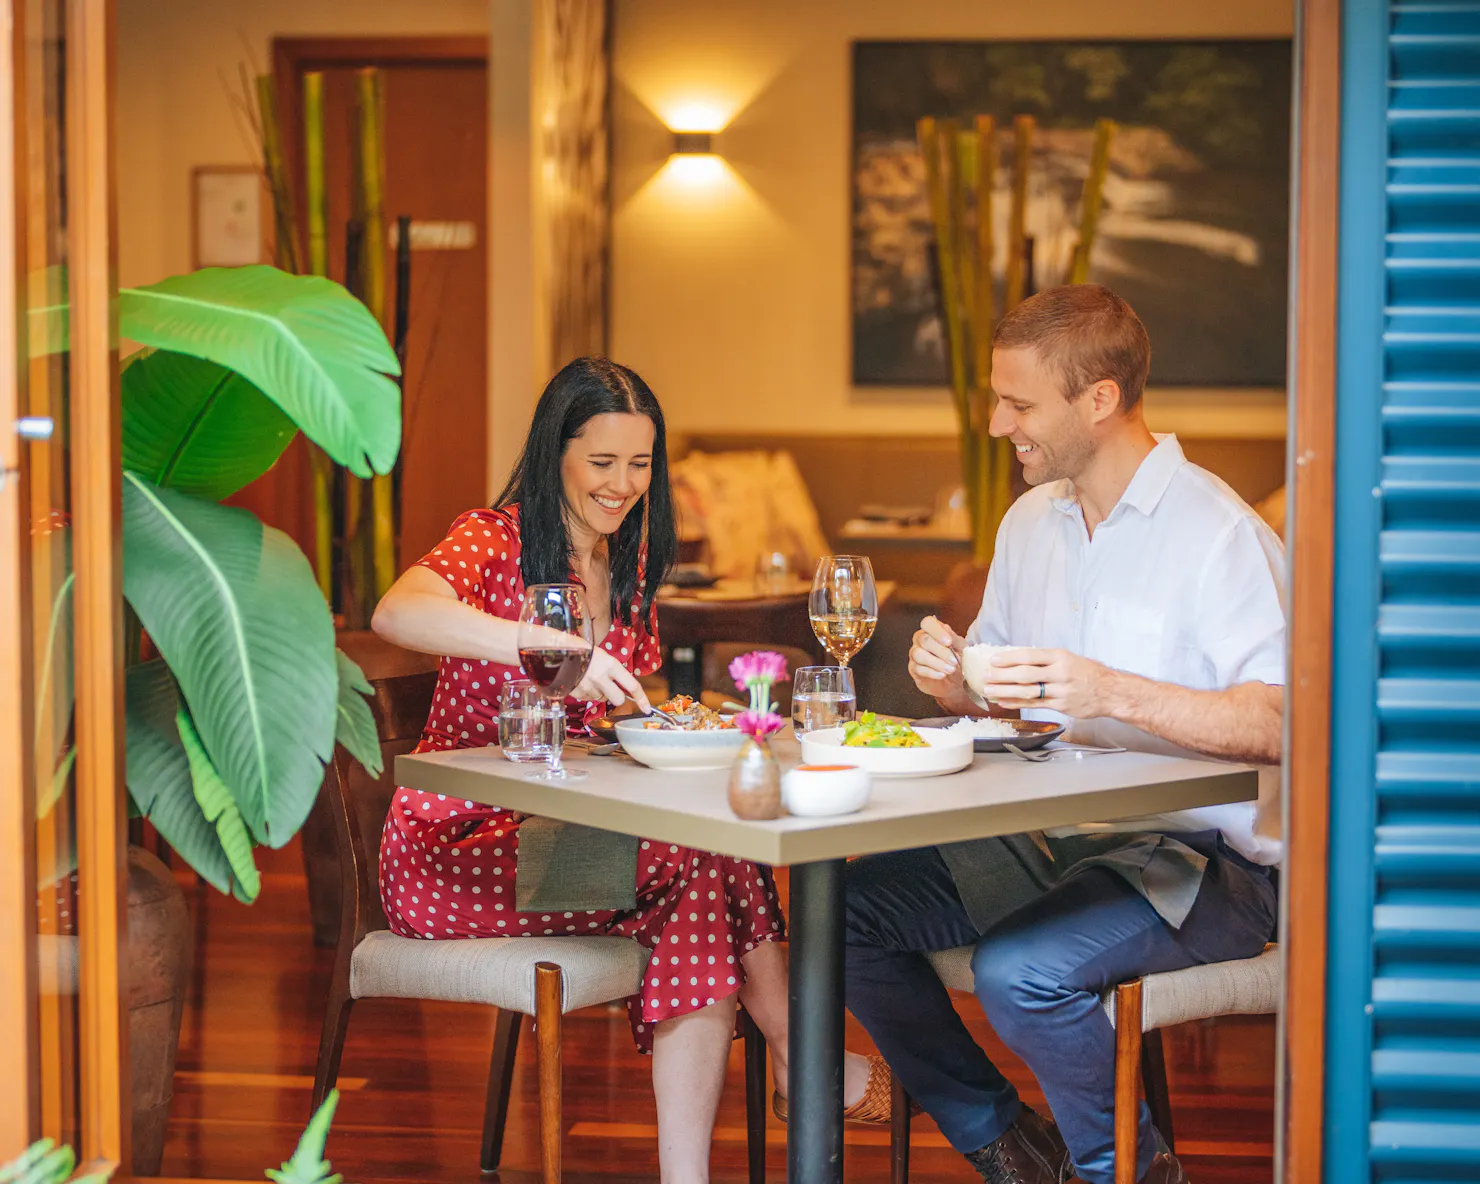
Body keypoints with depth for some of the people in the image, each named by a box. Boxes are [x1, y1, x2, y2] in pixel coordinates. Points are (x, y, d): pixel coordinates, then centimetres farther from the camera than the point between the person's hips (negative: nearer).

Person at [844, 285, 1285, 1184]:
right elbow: (1001, 696, 21)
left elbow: (1279, 724, -24)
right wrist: (950, 681, -3)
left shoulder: (1219, 532, -14)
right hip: (1051, 841, 8)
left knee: (1019, 970, -31)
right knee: (846, 907, -8)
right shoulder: (1030, 521, 12)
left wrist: (1113, 693, -33)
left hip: (1200, 860, -8)